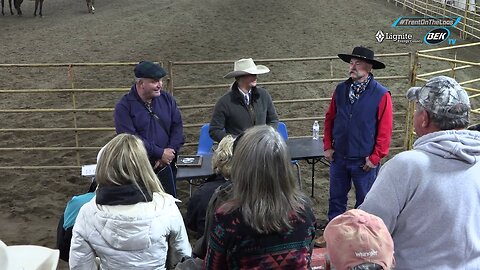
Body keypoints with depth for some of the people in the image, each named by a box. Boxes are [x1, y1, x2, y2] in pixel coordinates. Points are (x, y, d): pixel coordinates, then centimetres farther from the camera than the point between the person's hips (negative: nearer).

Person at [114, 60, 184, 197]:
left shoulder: (167, 99, 6)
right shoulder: (124, 106, -9)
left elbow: (177, 127, 6)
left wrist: (171, 152, -9)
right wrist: (160, 153, -17)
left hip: (165, 166, 4)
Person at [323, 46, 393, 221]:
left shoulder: (381, 95, -13)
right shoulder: (341, 89, 2)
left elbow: (385, 130, -12)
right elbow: (330, 119, 9)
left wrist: (375, 158, -11)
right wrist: (328, 146, 5)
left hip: (364, 161, -4)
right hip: (338, 156, 4)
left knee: (364, 201, 12)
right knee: (336, 198, 16)